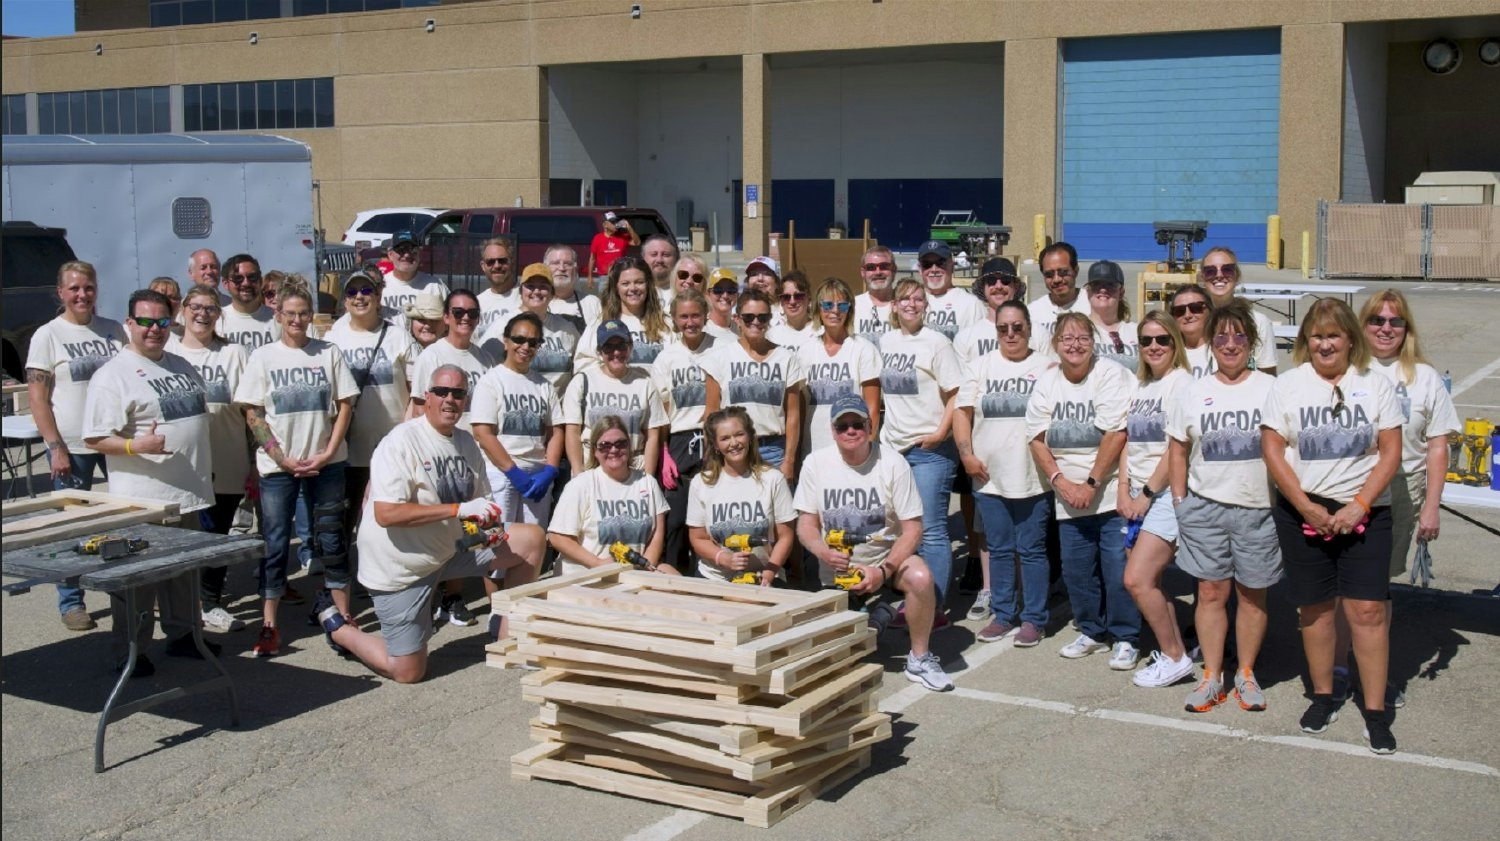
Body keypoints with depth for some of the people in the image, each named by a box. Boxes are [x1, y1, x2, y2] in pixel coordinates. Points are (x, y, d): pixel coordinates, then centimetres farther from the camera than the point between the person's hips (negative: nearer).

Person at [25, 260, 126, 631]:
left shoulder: (114, 330, 7)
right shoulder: (47, 335, -2)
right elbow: (37, 397, -4)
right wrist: (55, 447, -11)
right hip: (72, 447, -3)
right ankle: (71, 603, 15)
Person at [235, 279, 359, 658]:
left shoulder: (329, 353, 3)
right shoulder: (263, 356, 0)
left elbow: (345, 406, 3)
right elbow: (253, 415, -1)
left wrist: (327, 454, -7)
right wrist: (284, 458, -9)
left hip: (326, 464, 1)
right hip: (278, 466, -1)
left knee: (331, 539, 6)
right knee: (275, 542, 1)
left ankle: (343, 615, 15)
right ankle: (269, 624, 7)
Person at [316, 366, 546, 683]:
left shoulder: (466, 442, 5)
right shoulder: (402, 441, -20)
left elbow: (479, 497, 15)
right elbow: (386, 514, -28)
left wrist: (487, 521, -11)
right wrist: (459, 510, -30)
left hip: (451, 547, 7)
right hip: (401, 565, -7)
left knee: (532, 538, -3)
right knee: (408, 672, -2)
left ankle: (508, 635, 7)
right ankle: (334, 623, 21)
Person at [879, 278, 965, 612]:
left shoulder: (936, 342, -6)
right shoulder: (886, 341, 11)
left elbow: (957, 394, -9)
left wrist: (940, 434, -15)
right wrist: (884, 433, 13)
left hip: (930, 450, -6)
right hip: (893, 447, 6)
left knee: (931, 531, -5)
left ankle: (934, 607, 0)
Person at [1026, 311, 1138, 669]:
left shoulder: (1111, 375, -10)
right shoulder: (1046, 383, 6)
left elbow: (1116, 435, -16)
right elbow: (1037, 438, 4)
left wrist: (1092, 484, -15)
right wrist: (1061, 482, -8)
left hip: (1111, 492, -5)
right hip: (1068, 497, 5)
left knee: (1118, 568, -5)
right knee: (1076, 568, 8)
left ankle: (1126, 639, 9)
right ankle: (1092, 631, 26)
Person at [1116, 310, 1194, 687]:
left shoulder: (1181, 382, -9)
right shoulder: (1139, 385, 14)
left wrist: (1147, 494, -12)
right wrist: (1124, 489, 2)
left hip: (1167, 493, -8)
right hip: (1137, 496, 8)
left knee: (1137, 579, -12)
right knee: (1149, 580, 8)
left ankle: (1174, 657, 2)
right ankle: (1173, 650, 22)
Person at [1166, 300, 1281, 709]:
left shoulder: (1270, 389, -1)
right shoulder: (1195, 393, 6)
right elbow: (1178, 448, 13)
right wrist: (1180, 499, 7)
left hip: (1258, 509, -1)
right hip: (1205, 507, 2)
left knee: (1252, 594, 7)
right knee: (1211, 591, 4)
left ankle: (1246, 673, 21)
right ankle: (1212, 677, 12)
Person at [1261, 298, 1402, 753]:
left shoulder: (1375, 384, 2)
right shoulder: (1288, 384, 2)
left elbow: (1391, 451, -1)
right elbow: (1272, 450, -3)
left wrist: (1358, 506, -12)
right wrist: (1307, 508, -10)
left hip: (1364, 513, -1)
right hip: (1302, 513, 1)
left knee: (1368, 609, -6)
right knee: (1315, 608, 8)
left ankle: (1375, 711, 2)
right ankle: (1323, 697, 23)